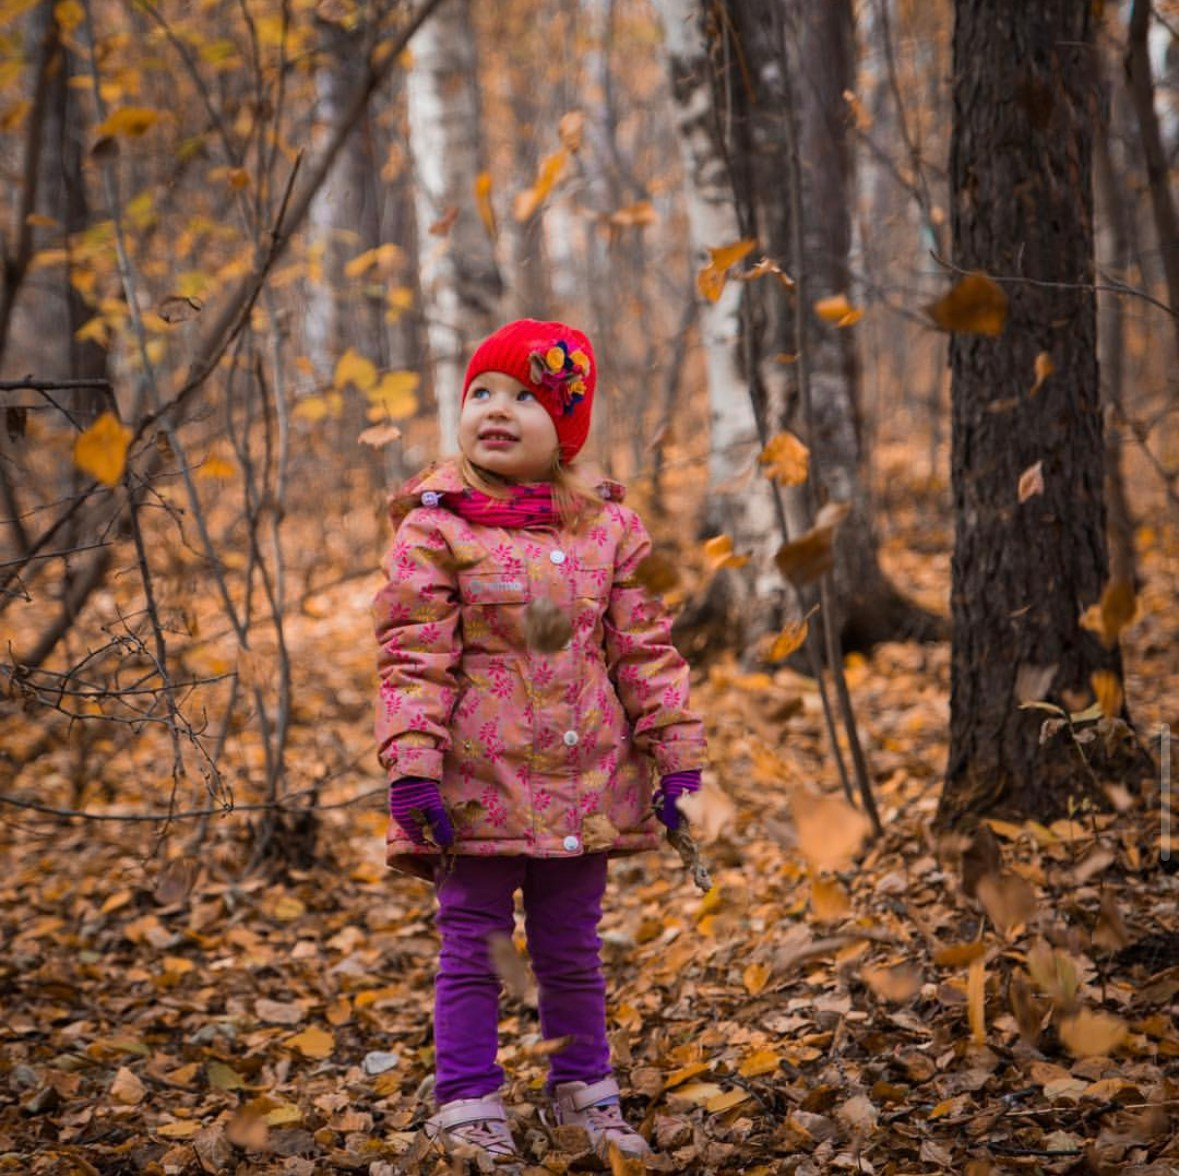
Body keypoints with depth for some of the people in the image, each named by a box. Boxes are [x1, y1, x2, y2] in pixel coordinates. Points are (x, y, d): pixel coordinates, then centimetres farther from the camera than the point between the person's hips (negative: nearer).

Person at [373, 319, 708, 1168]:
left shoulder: (608, 526, 6)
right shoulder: (434, 527, -5)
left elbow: (646, 647, 8)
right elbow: (413, 657, -8)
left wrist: (678, 754, 4)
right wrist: (412, 765, -15)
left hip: (585, 781, 3)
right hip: (479, 779, -3)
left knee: (573, 948, 15)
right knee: (472, 947, 4)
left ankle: (585, 1090, 28)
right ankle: (469, 1105, 15)